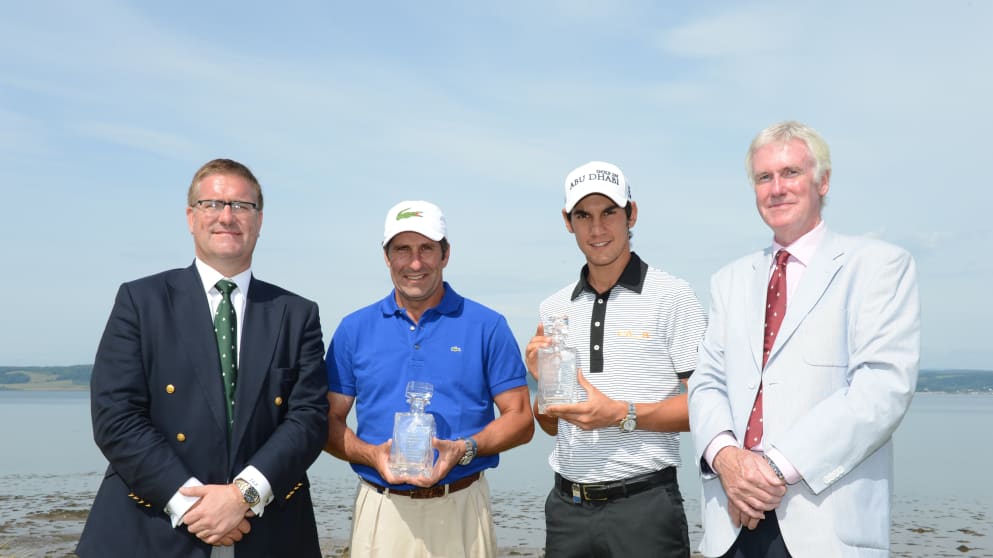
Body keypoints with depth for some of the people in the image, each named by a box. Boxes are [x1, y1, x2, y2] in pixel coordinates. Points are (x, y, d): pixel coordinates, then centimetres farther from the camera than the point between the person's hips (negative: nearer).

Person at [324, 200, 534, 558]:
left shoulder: (487, 326, -2)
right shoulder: (354, 329, 3)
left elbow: (520, 420, -1)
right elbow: (330, 420, 5)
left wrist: (465, 449, -17)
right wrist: (371, 455, -13)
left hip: (462, 512, -1)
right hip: (380, 511, 1)